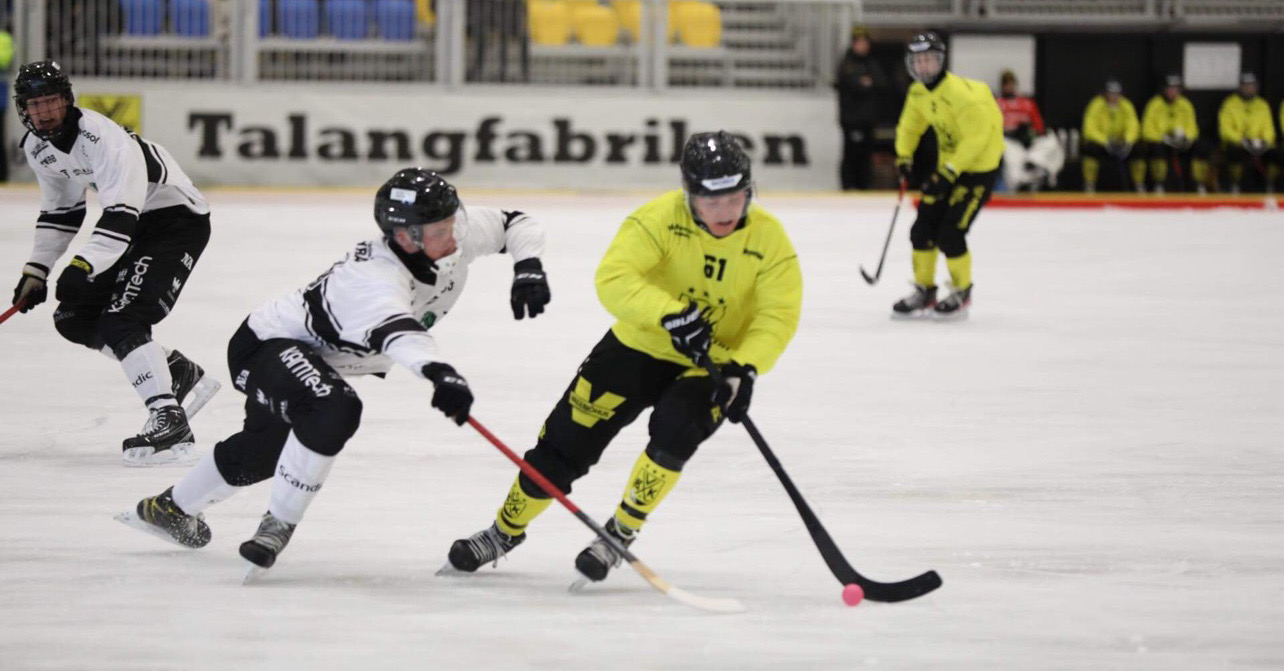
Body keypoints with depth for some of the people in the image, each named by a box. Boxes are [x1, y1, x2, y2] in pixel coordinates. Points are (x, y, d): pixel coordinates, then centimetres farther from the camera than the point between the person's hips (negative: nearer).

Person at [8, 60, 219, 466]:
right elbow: (59, 212, 15)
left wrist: (83, 266, -46)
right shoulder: (37, 147, 0)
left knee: (120, 321, -24)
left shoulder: (102, 139, -28)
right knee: (74, 319, 7)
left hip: (177, 218, -10)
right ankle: (181, 376, 16)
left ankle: (170, 423, -30)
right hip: (129, 226, 10)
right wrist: (36, 271, 10)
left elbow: (121, 215, -36)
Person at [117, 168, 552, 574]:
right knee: (333, 410, -38)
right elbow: (396, 331, -60)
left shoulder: (454, 237, -17)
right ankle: (279, 524, -20)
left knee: (264, 447, 28)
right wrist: (438, 372, -79)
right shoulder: (374, 278, -41)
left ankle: (169, 509, 52)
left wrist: (527, 266, -23)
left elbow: (516, 223, -3)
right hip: (267, 346, -9)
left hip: (317, 354, 9)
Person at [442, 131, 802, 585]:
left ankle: (621, 533, -7)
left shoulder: (768, 239, -15)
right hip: (640, 345, 0)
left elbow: (779, 315, -16)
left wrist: (744, 369, -33)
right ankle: (506, 530, 24)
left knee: (673, 430, -29)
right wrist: (671, 314, -45)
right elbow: (613, 279, -31)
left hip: (711, 364, 0)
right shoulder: (661, 218, -21)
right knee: (567, 439, 1)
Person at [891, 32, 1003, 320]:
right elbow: (910, 125, 15)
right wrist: (904, 156, 1)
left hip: (979, 168, -8)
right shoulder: (918, 92, 0)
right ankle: (924, 292, 19)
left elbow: (975, 138, -28)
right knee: (923, 227, 5)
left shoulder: (962, 94, -28)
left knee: (950, 233, -11)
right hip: (948, 163, 8)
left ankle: (962, 293, 9)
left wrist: (949, 172, -29)